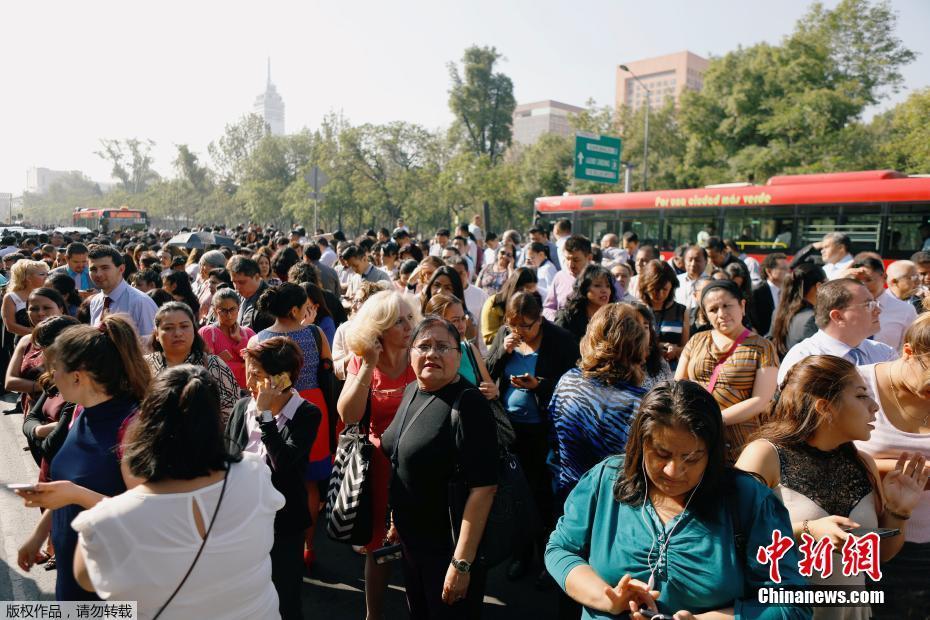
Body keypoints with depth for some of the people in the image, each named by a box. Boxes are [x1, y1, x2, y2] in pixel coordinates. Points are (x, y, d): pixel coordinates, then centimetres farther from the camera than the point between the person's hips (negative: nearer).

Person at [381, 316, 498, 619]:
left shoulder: (468, 403, -23)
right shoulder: (411, 391, 2)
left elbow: (483, 486, -26)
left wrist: (462, 563, -26)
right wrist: (397, 518, 18)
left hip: (451, 547, -7)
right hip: (411, 541, 8)